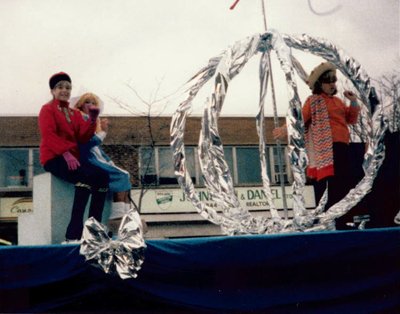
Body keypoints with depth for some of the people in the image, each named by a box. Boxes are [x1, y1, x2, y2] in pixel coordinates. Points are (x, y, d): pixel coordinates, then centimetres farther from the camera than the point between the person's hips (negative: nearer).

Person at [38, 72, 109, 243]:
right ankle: (73, 234, -37)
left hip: (72, 158, 6)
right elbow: (48, 135, -11)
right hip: (54, 158, -6)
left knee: (103, 175, -20)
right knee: (87, 176, -34)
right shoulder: (47, 109, 5)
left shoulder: (75, 113, 22)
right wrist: (65, 153, -25)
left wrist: (92, 120, -9)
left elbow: (83, 137, 7)